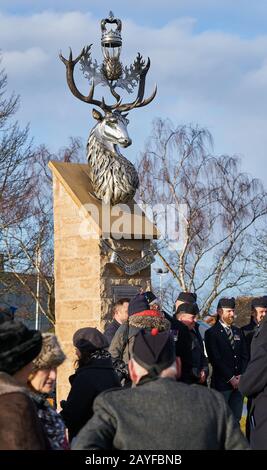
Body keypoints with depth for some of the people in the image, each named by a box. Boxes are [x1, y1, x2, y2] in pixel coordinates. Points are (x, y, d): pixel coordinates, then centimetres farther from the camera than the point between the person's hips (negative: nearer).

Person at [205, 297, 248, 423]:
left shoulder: (238, 332, 17)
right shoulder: (212, 333, -3)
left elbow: (245, 356, 14)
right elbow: (215, 359, -10)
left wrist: (242, 376, -2)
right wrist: (230, 378, -12)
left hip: (239, 383, 5)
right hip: (222, 383, -5)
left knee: (236, 419, 5)